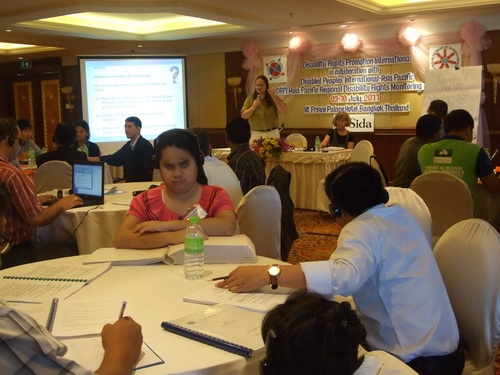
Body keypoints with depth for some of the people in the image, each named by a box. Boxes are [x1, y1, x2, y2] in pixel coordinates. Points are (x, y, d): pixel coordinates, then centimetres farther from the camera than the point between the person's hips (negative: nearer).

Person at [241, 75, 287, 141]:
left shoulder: (273, 98, 4)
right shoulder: (250, 98, 5)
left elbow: (284, 111, -6)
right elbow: (243, 116, 1)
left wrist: (274, 97, -14)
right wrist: (253, 107, -14)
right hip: (256, 134, 0)